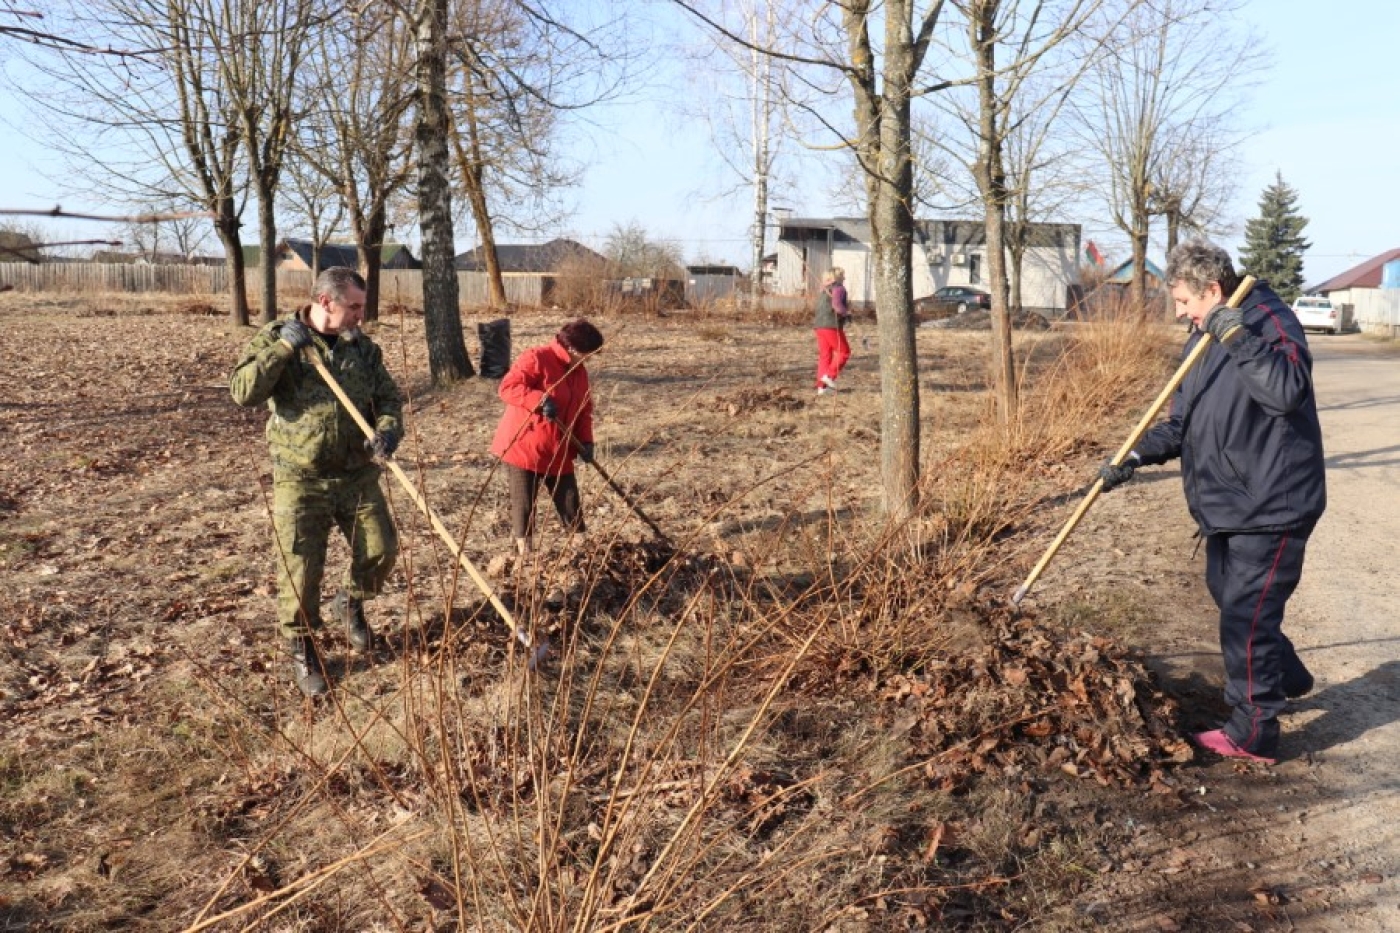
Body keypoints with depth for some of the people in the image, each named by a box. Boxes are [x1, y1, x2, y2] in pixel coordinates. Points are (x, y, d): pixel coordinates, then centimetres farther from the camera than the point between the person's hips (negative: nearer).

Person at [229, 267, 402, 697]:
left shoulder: (364, 347, 6)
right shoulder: (276, 339, -4)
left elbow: (388, 399, 7)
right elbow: (243, 391, -14)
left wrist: (387, 432, -14)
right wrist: (283, 348, -21)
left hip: (358, 475, 3)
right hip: (300, 480, -3)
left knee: (381, 550, 4)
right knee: (300, 568, 0)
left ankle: (350, 603, 36)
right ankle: (302, 648, 22)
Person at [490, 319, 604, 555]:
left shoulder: (579, 372, 11)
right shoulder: (535, 359, -13)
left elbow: (584, 410, 15)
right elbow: (508, 387, -24)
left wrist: (585, 442, 0)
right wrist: (540, 400, -38)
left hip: (558, 452, 7)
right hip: (522, 447, -7)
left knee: (571, 506, 10)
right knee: (524, 506, 0)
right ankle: (525, 556, 9)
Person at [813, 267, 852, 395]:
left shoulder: (825, 290, 20)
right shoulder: (838, 288, -8)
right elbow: (837, 305, -24)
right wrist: (846, 312, -6)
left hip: (820, 325, 8)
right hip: (832, 326, -8)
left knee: (825, 355, 9)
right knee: (843, 352, 3)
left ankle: (821, 386, 6)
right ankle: (829, 376, -6)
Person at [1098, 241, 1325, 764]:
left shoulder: (1270, 322, -15)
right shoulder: (1205, 338, 11)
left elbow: (1288, 391, -32)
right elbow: (1182, 422, 13)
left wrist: (1239, 339, -36)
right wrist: (1136, 456, 0)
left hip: (1271, 505, -10)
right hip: (1228, 504, 10)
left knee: (1245, 617, -4)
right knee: (1228, 597, 23)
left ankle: (1253, 736, 11)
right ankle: (1287, 677, 47)